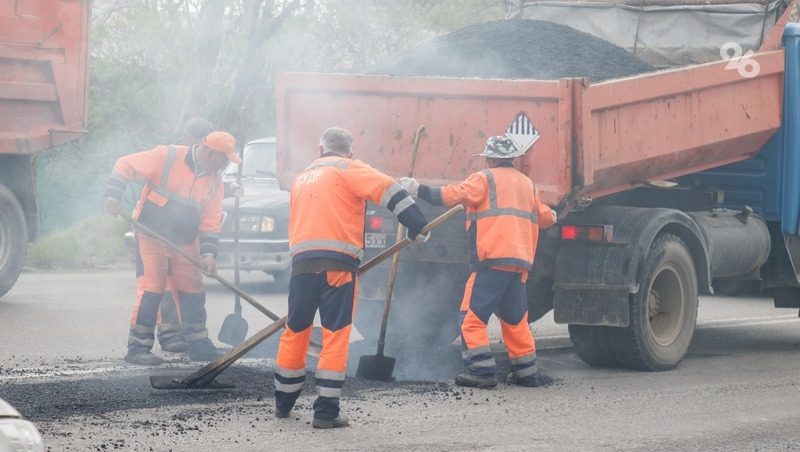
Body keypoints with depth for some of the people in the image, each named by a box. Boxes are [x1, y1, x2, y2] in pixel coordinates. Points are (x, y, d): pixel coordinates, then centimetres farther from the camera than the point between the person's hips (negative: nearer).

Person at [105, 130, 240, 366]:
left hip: (185, 243, 6)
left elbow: (211, 220, 4)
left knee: (193, 292, 10)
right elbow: (125, 165, -13)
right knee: (151, 291, -10)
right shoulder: (166, 158, -15)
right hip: (152, 237, -6)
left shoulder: (214, 180, 4)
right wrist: (114, 196, -22)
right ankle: (138, 347, -4)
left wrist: (208, 252, -7)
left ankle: (198, 345, 22)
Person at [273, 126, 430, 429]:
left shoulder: (302, 178, 26)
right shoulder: (348, 169, 5)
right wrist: (419, 227, -9)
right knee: (336, 335, -3)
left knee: (295, 331, 16)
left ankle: (283, 403, 28)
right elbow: (388, 192, -8)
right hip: (337, 263, -5)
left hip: (301, 260, 5)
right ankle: (326, 411, -6)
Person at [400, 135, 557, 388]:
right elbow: (544, 218, 25)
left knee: (472, 315, -5)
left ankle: (482, 371, -14)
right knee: (515, 317, 18)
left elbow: (455, 195, -13)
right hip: (520, 262, 7)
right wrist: (552, 217, 48)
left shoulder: (485, 179, 1)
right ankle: (525, 371, 19)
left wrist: (420, 191, -11)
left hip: (492, 259, -7)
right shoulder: (527, 183, 21)